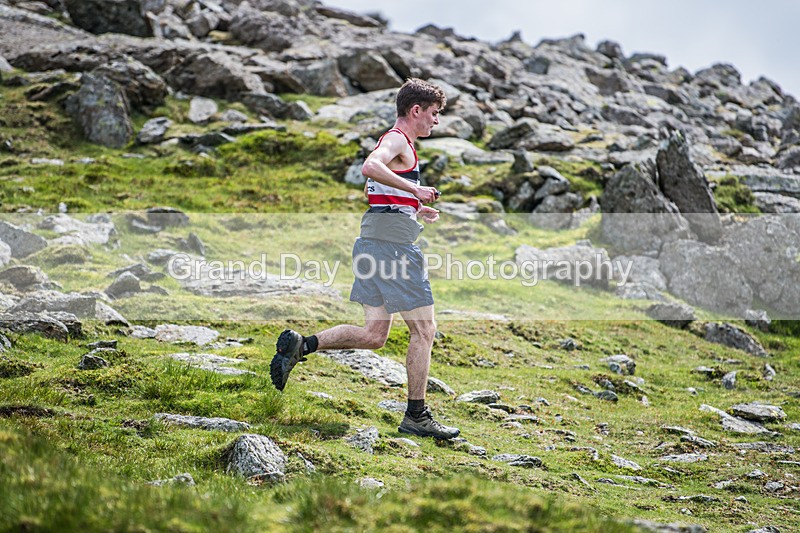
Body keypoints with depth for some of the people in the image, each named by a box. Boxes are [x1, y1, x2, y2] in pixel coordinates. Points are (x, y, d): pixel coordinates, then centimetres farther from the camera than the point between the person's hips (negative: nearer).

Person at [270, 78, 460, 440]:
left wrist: (413, 209, 28)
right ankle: (416, 416, 3)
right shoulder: (398, 140, -9)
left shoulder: (392, 142, 22)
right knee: (424, 329, -1)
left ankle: (300, 345, 2)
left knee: (373, 334, 9)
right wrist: (415, 190, -25)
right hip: (393, 244, -10)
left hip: (373, 243, 10)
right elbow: (370, 167, -30)